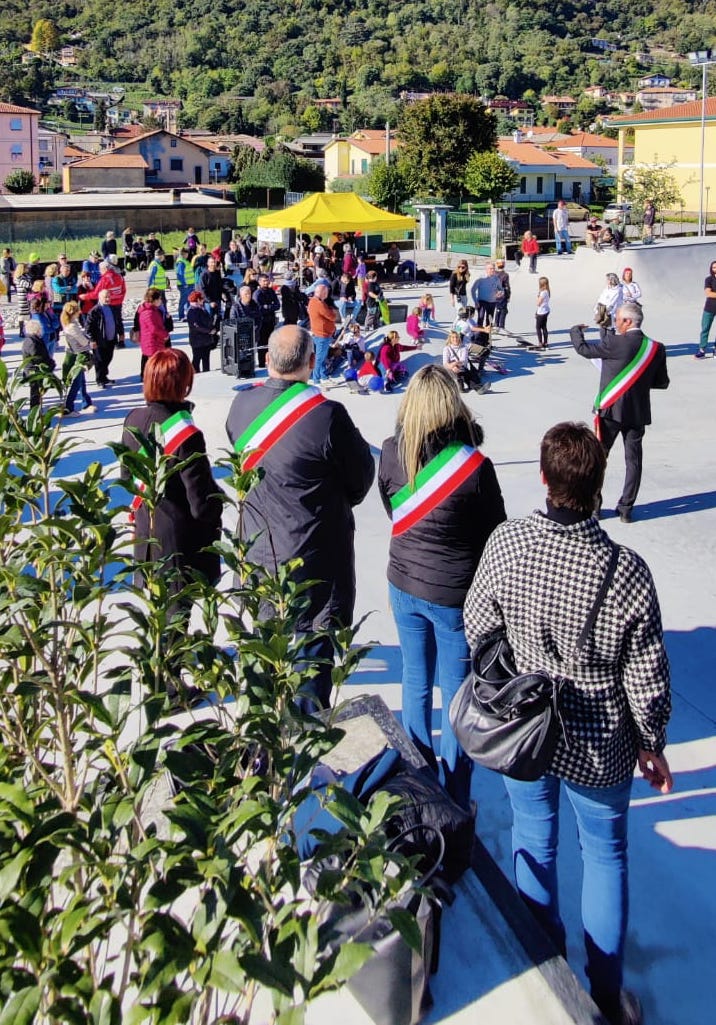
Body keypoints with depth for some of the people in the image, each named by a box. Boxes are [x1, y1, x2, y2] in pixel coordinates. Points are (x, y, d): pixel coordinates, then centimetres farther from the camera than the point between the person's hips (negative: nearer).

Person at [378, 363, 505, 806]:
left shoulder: (391, 454, -11)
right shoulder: (475, 466, -22)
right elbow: (496, 533, -9)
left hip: (404, 586, 4)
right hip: (456, 594, -4)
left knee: (416, 685, 21)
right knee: (456, 696, 11)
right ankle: (455, 801, 24)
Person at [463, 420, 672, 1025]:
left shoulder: (505, 544, -19)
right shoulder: (627, 572, -26)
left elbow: (478, 630, -4)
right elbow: (646, 677, -15)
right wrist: (653, 745, 3)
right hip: (599, 747, -2)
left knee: (534, 843, 23)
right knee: (605, 855, 19)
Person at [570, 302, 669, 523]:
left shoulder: (614, 343, -15)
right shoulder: (656, 348, -2)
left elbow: (583, 348, -4)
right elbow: (662, 382, 6)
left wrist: (576, 330, 15)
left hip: (611, 409, -3)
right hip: (638, 413, 4)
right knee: (633, 461, 11)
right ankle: (626, 509, 14)